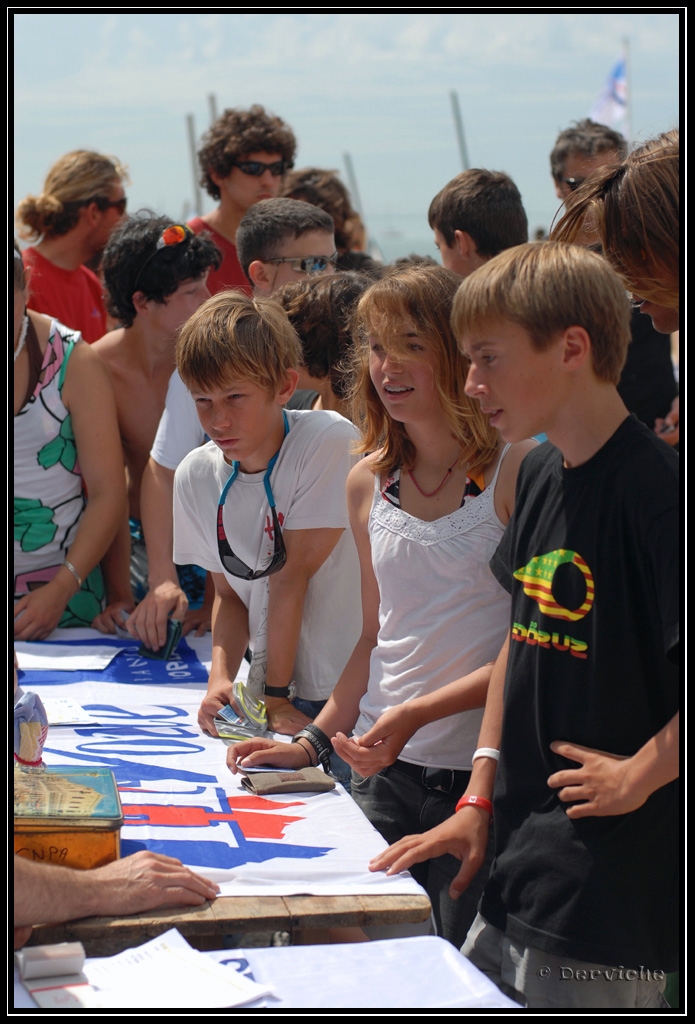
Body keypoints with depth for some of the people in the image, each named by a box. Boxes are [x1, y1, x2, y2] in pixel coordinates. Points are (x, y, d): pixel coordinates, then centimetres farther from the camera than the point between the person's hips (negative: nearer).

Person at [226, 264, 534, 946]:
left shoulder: (518, 469, -8)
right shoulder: (369, 484, 10)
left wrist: (421, 711, -20)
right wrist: (312, 742, 8)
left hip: (479, 776, -5)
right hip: (382, 772, 5)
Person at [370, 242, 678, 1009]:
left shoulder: (655, 487, -19)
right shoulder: (540, 473, 9)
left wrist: (640, 774, -14)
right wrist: (478, 800, 14)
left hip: (610, 888, -8)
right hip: (519, 867, 9)